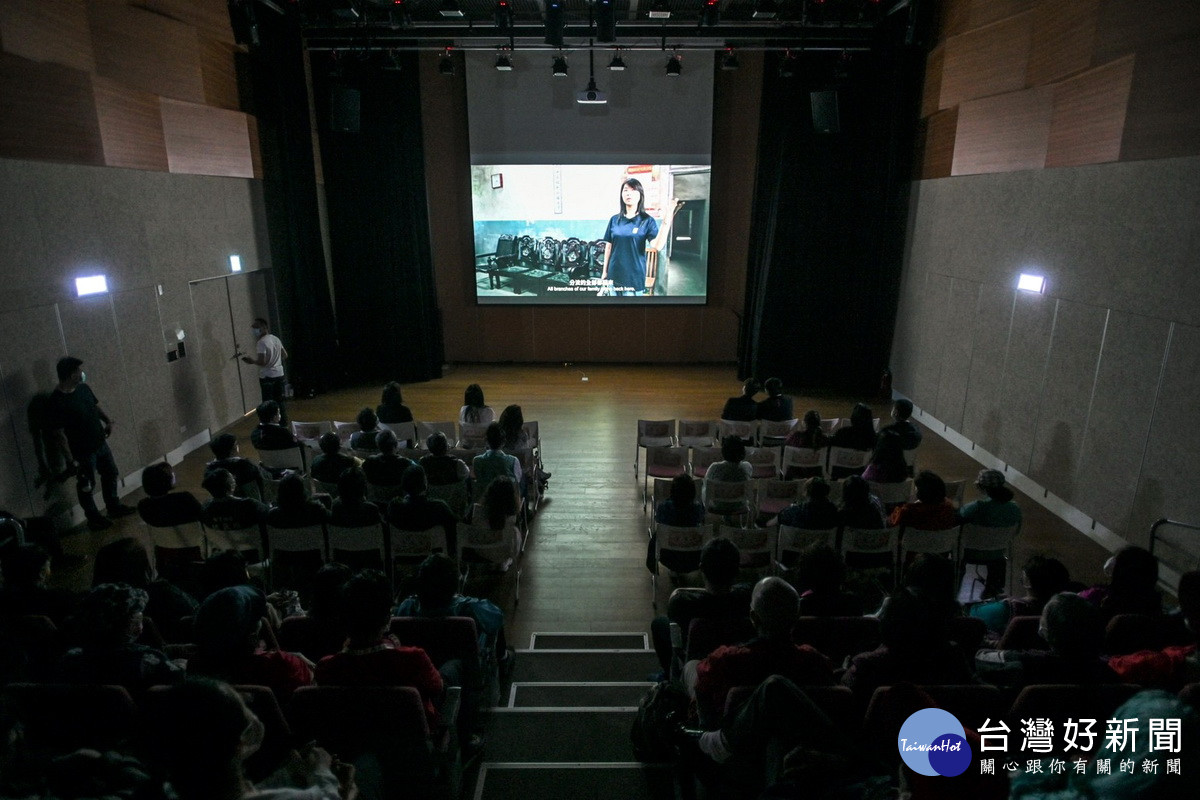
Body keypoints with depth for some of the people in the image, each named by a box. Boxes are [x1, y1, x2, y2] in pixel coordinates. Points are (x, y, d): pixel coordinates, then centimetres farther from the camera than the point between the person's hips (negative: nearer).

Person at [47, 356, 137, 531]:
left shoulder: (84, 388, -3)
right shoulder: (57, 401, -25)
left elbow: (96, 405, 15)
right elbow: (59, 433, -21)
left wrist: (108, 420, -5)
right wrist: (70, 459, -19)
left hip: (100, 444, 7)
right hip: (82, 451, -7)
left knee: (111, 474, 21)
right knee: (86, 486, 11)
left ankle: (114, 507, 40)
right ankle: (94, 518, 28)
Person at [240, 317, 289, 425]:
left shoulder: (262, 343, -17)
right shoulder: (276, 339, 7)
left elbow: (262, 362, -22)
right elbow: (285, 355, 15)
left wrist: (252, 361, -5)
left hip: (267, 376, -7)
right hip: (279, 374, 7)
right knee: (279, 400, 15)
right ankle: (284, 422, 20)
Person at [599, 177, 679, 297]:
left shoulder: (647, 221, -5)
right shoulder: (614, 219, 5)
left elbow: (657, 246, -21)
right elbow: (608, 246, 12)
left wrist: (668, 216, -27)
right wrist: (604, 271, 11)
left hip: (634, 278, -3)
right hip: (613, 276, 3)